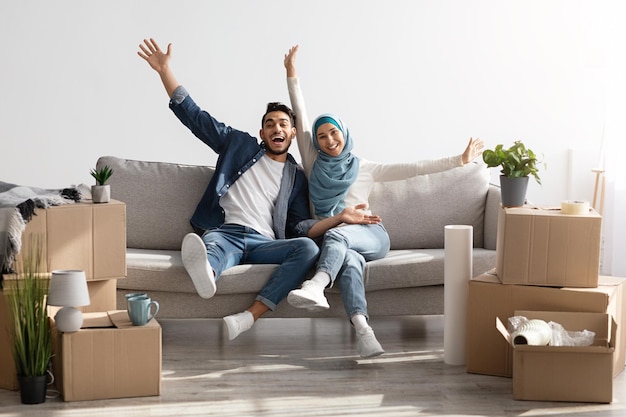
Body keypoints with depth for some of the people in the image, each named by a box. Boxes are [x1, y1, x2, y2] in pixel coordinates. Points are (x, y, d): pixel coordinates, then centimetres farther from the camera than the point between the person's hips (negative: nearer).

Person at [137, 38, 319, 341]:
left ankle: (248, 318, -46)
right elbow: (194, 116, 18)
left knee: (308, 247, -32)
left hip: (263, 243, 1)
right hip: (223, 233, -1)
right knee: (212, 251, -40)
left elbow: (300, 224, 15)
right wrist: (164, 71, 11)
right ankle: (205, 273, -80)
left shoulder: (296, 177, 25)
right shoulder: (240, 146, 22)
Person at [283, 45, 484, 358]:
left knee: (335, 235, -35)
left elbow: (414, 168, 16)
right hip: (334, 238, 0)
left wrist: (459, 160, 11)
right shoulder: (313, 164, 19)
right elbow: (301, 118, 14)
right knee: (350, 260, -37)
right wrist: (292, 76, 9)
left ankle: (317, 286, -65)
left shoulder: (365, 168, 19)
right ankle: (362, 329, -59)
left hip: (370, 234, 0)